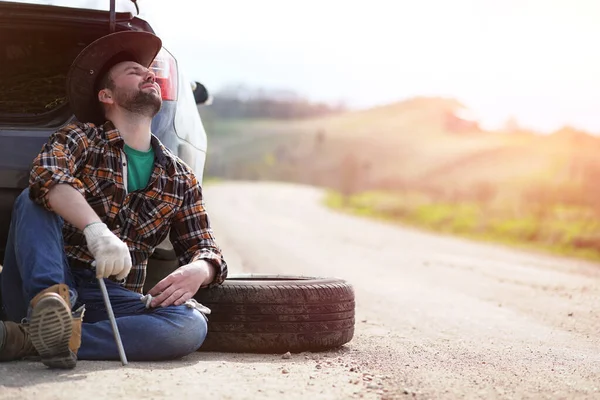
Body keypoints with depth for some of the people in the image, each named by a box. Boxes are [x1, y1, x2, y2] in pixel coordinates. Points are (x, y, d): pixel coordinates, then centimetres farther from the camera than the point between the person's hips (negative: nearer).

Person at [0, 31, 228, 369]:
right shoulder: (80, 138, 5)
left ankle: (28, 339, -36)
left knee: (192, 326, -28)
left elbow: (205, 249, 12)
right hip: (54, 278, -2)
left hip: (111, 298, 2)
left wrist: (198, 271, -15)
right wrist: (96, 229, -37)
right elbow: (46, 175, -18)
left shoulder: (181, 178, 16)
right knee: (32, 200, -23)